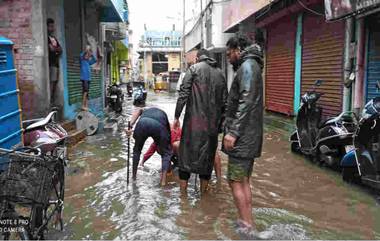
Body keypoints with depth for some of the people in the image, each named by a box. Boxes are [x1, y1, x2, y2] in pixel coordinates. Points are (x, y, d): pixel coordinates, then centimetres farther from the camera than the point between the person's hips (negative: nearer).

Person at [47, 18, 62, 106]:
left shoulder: (54, 38, 21)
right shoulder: (47, 38, -6)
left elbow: (60, 50, 16)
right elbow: (51, 48, -15)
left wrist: (55, 49, -4)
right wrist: (57, 49, 3)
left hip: (56, 62, 8)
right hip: (51, 63, -8)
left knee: (55, 81, 9)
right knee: (51, 81, -12)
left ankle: (53, 100, 15)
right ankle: (50, 101, -12)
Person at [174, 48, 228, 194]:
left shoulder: (194, 69, 1)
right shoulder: (220, 73, 13)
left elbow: (183, 93, -9)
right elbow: (224, 101, 11)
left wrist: (177, 116, -6)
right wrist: (220, 123, 17)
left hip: (194, 121, -4)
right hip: (212, 123, 4)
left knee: (186, 154, 6)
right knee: (208, 156, 13)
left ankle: (183, 194, 12)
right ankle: (203, 193, 21)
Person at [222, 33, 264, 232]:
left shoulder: (247, 66, -10)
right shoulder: (250, 66, 22)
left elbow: (246, 102, -20)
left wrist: (233, 132, -22)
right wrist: (230, 127, 21)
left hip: (242, 136, -10)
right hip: (249, 136, 10)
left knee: (236, 182, -6)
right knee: (244, 181, 12)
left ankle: (246, 225, 1)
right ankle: (247, 222, 19)